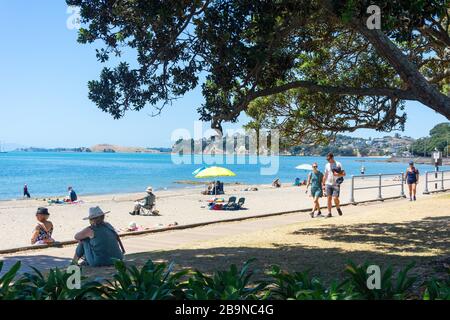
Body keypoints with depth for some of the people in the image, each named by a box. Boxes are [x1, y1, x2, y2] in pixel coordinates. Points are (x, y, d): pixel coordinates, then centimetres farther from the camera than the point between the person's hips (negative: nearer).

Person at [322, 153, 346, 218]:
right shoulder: (327, 165, 11)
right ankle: (329, 213, 6)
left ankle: (338, 208, 17)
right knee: (328, 198, 1)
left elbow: (344, 174, -3)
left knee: (335, 198, -12)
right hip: (328, 184, 4)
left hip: (336, 184, -4)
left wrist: (337, 174, -21)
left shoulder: (338, 164, -1)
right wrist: (323, 184, 15)